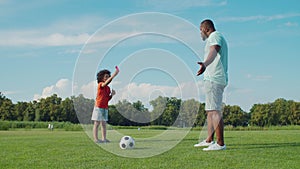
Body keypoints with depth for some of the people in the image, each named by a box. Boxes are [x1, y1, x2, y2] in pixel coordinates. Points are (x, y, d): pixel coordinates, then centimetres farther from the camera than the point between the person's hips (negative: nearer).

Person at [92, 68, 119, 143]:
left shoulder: (108, 88, 14)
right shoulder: (100, 85, -8)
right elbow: (106, 82, -31)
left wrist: (112, 95, -4)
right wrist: (114, 75, -41)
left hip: (105, 107, 7)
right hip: (99, 107, -7)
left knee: (104, 124, 8)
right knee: (97, 123, -4)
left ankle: (104, 138, 10)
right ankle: (96, 138, -4)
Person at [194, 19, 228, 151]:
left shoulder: (215, 36, -7)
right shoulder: (217, 38, 25)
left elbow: (214, 52, -28)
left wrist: (205, 64, -48)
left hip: (213, 79, -11)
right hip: (216, 79, 11)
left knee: (214, 111, -15)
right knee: (209, 110, 16)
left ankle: (220, 144, -18)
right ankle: (209, 140, 24)